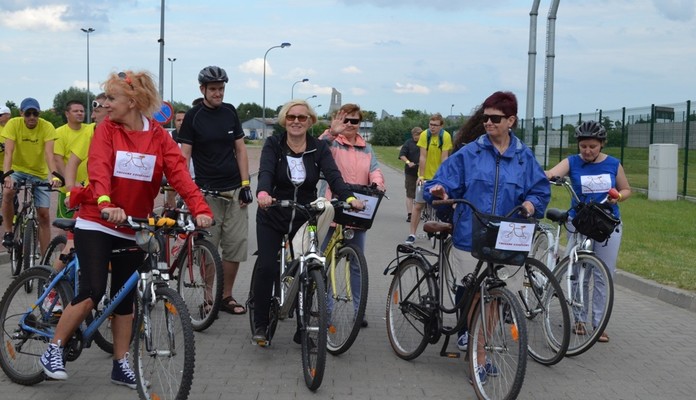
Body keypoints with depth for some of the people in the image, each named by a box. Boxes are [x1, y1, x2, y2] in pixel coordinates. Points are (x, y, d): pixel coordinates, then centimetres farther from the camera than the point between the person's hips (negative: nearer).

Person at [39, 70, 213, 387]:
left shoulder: (158, 136, -2)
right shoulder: (106, 130, -7)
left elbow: (179, 172, -13)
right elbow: (99, 169, -23)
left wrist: (200, 209, -29)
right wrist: (105, 204, -42)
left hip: (133, 229, 3)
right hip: (96, 223, -3)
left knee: (125, 297, 10)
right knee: (92, 292, -14)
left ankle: (121, 365, 19)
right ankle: (53, 351, 3)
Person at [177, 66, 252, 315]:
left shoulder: (230, 112, 8)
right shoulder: (193, 117, -2)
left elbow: (240, 150, 10)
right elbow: (184, 155, -4)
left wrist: (246, 185, 3)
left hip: (234, 191, 3)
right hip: (206, 192, -3)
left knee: (236, 246, 2)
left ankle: (226, 296, 15)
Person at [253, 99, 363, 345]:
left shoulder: (319, 148, -2)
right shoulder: (273, 144, -6)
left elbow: (333, 175, -16)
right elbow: (265, 172, -23)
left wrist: (349, 198, -36)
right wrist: (263, 193, -46)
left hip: (305, 218, 2)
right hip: (272, 217, -1)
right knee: (267, 268, -11)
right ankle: (260, 325, 5)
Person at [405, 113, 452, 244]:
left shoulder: (446, 136, -10)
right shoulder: (424, 135, -10)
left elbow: (444, 157, -12)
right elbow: (422, 157, -11)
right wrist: (421, 176, -13)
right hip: (426, 176, 0)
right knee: (418, 205, -2)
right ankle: (412, 234, 2)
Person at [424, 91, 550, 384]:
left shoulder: (524, 157, 7)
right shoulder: (469, 153, 1)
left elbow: (540, 190, 9)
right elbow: (445, 181, -2)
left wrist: (529, 204, -12)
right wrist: (439, 191, -24)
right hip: (469, 238, -2)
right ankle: (479, 358, 8)